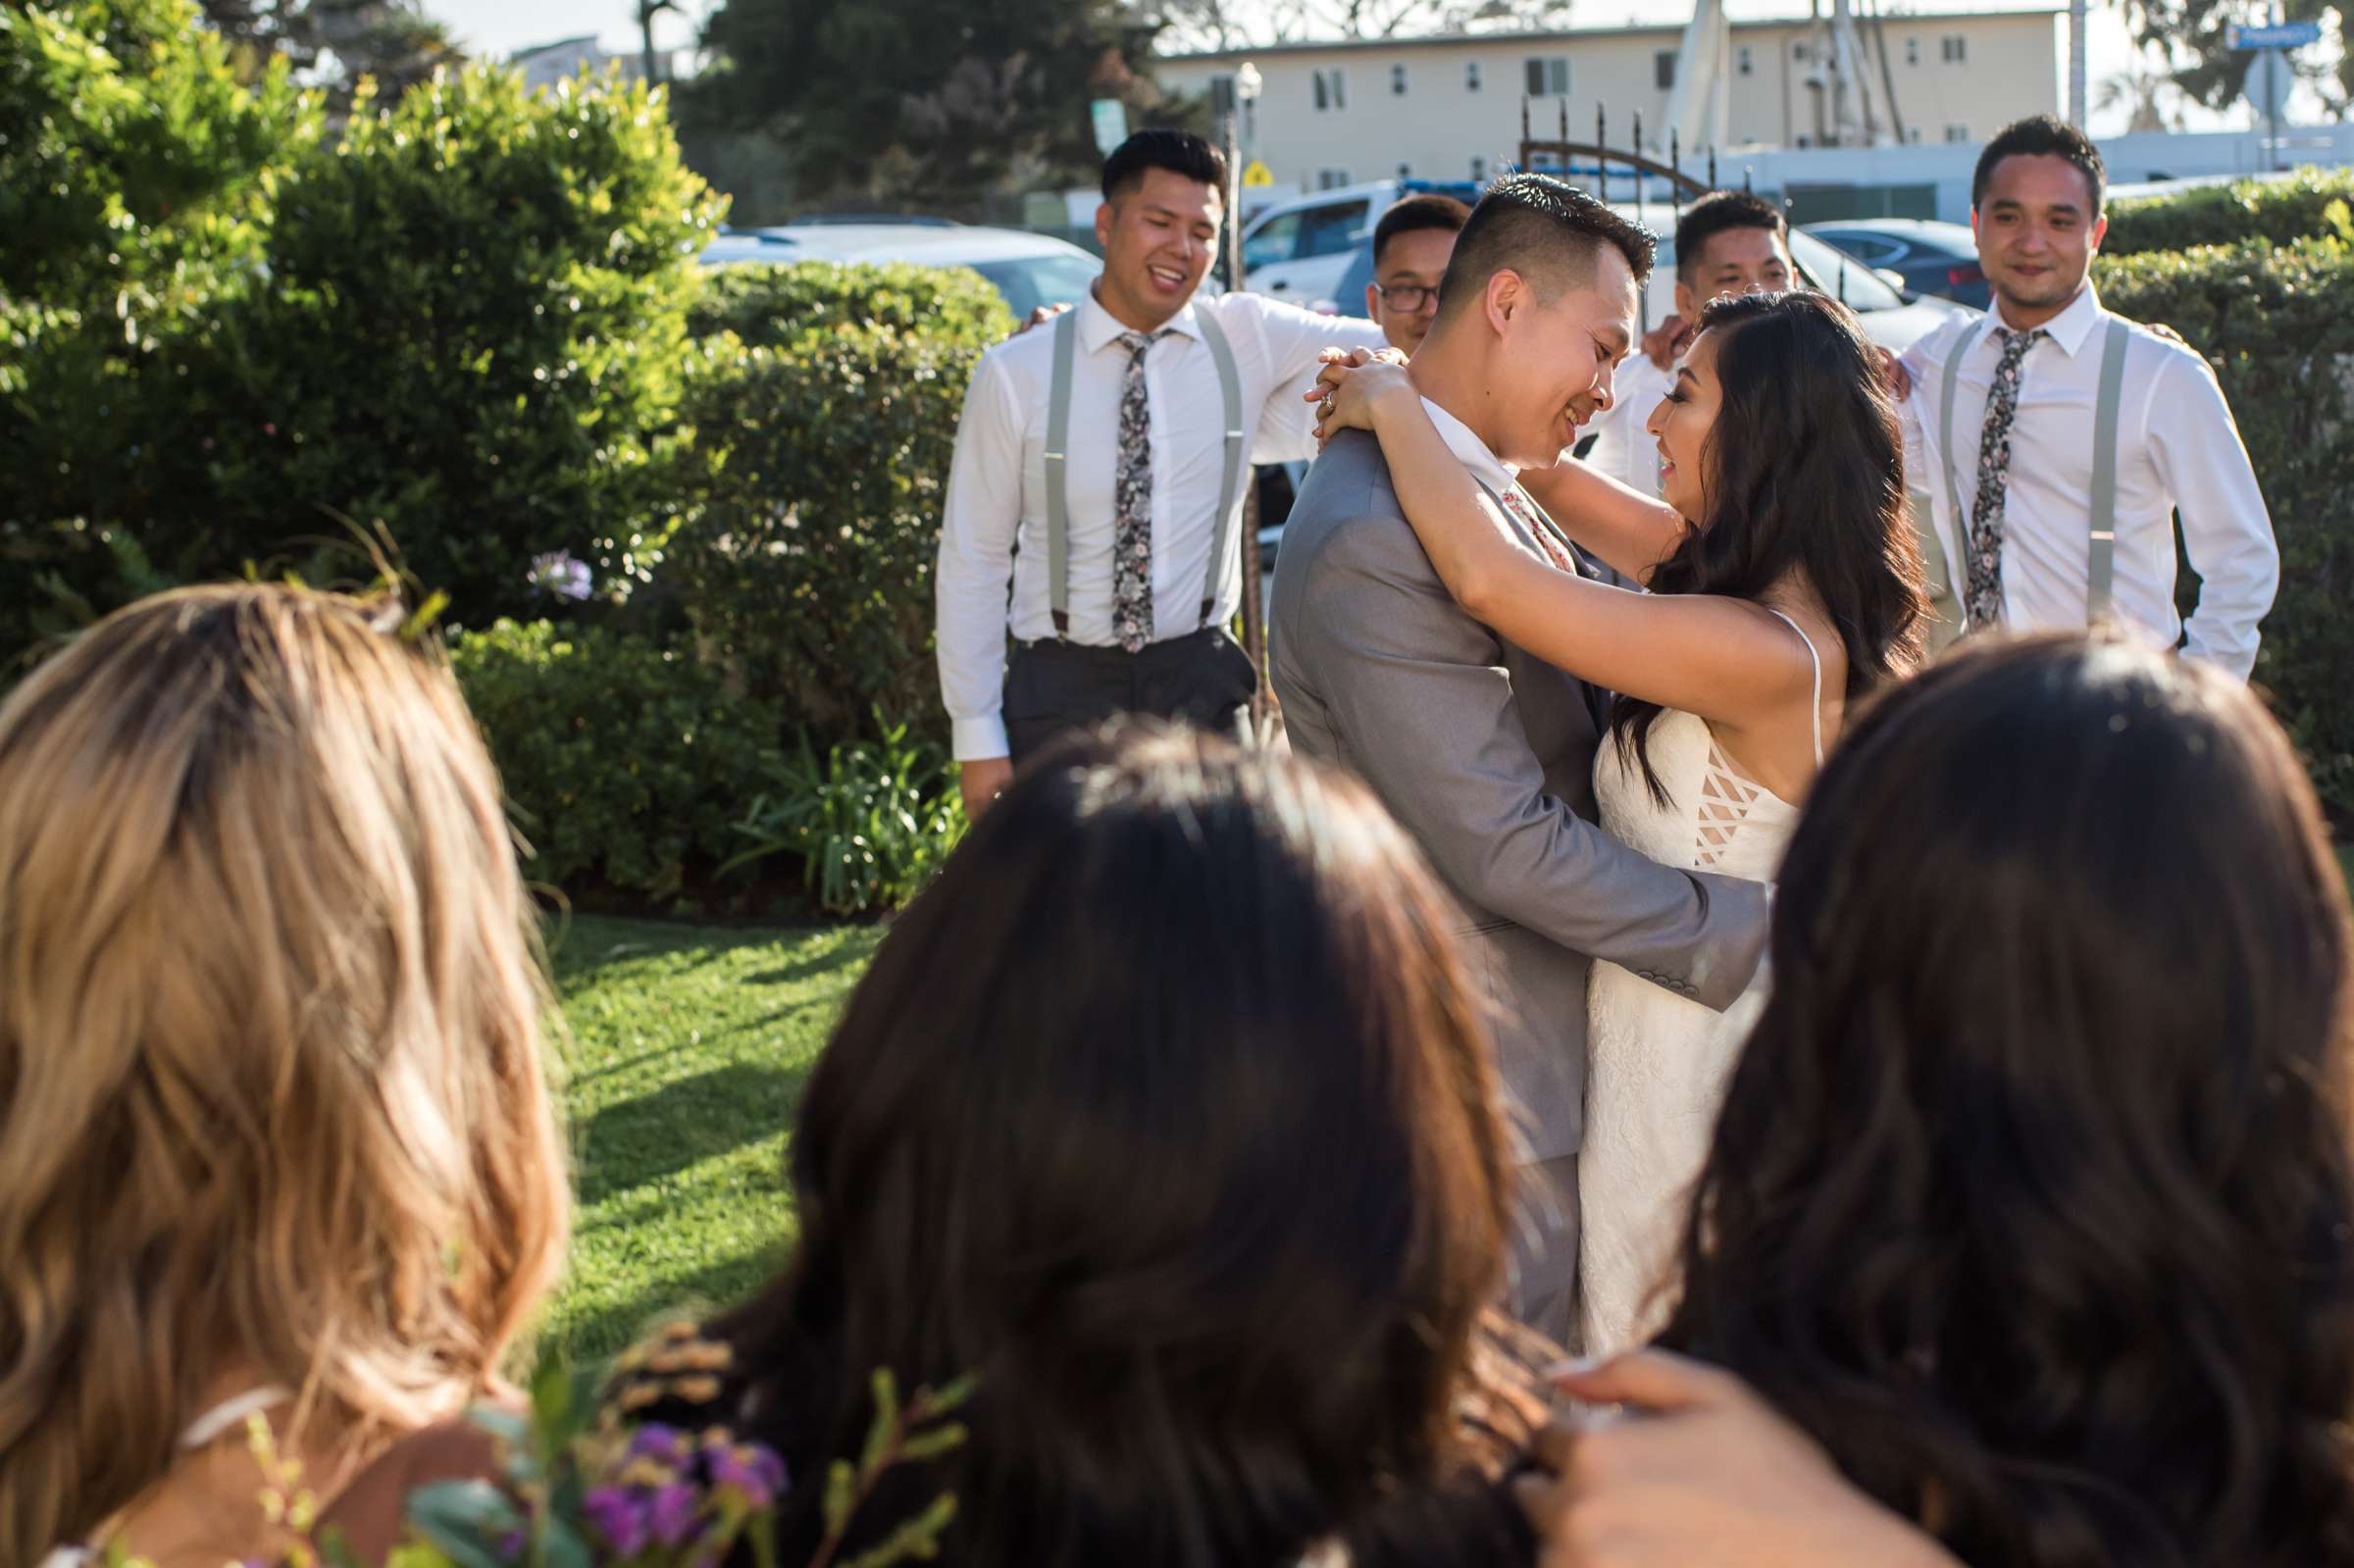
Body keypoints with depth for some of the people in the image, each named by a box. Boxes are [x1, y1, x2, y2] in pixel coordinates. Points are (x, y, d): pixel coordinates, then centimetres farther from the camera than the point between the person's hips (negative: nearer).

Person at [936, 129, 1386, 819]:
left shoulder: (1248, 337, 1)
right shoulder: (1016, 374, -4)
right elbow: (973, 561, -2)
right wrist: (977, 736, -4)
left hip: (1201, 686, 2)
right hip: (1062, 691, -1)